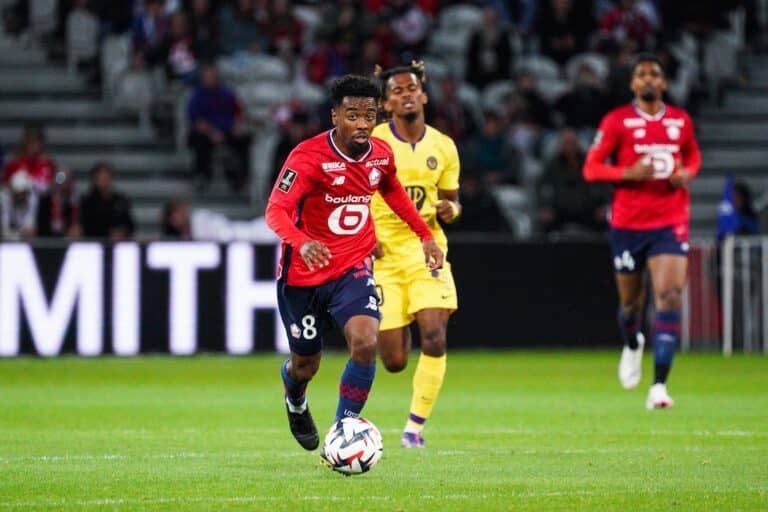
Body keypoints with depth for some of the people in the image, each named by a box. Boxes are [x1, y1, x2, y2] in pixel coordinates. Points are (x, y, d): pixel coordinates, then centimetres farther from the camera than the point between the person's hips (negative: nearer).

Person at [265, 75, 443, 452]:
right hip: (304, 274, -3)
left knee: (366, 343, -23)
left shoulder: (381, 154, -4)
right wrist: (301, 242, -53)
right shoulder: (308, 156, -22)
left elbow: (392, 190, 20)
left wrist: (425, 235, 18)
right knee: (306, 364, 11)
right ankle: (296, 402, 50)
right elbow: (276, 210, -33)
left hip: (353, 269, 3)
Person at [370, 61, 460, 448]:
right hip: (383, 255, -2)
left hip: (427, 250, 2)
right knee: (395, 362, -3)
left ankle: (416, 424, -4)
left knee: (434, 338, -19)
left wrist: (449, 209, -7)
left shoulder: (443, 147, 5)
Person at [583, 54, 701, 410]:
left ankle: (659, 386, -19)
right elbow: (591, 168, -3)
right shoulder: (617, 122, -3)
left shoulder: (681, 121, 6)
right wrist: (629, 173, -19)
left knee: (669, 297, -16)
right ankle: (633, 344, 50)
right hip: (628, 223, -1)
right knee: (630, 300, 12)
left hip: (670, 223, 1)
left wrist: (687, 173, 1)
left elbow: (693, 155, 24)